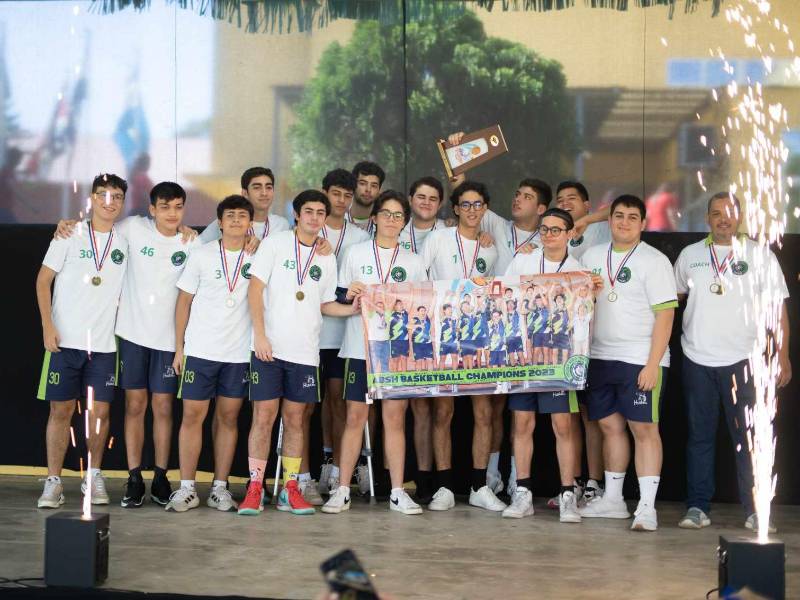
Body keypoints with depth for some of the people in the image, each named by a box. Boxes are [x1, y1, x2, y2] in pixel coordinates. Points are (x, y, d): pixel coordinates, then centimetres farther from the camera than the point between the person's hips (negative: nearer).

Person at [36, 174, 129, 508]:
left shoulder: (125, 240, 7)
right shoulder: (70, 235, 1)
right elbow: (43, 280, 1)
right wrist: (48, 325, -7)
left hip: (105, 343, 2)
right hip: (65, 341, -2)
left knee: (100, 411, 2)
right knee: (61, 410, 0)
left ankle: (94, 477, 18)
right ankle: (53, 482, 7)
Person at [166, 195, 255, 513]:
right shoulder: (202, 255, 2)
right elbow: (184, 302, 5)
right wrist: (179, 347, 2)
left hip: (238, 354, 1)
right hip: (200, 351, -1)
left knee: (228, 418, 6)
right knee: (193, 416, -2)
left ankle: (220, 487, 13)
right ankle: (186, 489, 4)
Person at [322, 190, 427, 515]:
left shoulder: (413, 261, 11)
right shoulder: (356, 253, 7)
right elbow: (337, 297, 8)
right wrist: (349, 295, -12)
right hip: (360, 346, -1)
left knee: (395, 416, 0)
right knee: (355, 416, -2)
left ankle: (397, 492, 4)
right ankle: (342, 491, 3)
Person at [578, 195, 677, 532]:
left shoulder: (654, 261, -5)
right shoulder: (592, 257, 11)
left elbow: (665, 314, -9)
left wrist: (653, 364, -16)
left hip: (640, 361, -5)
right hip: (600, 358, 5)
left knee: (644, 429, -5)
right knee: (611, 427, 10)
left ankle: (647, 507, -4)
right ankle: (612, 500, 20)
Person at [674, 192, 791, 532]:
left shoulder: (760, 256, 3)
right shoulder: (690, 255, 10)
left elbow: (778, 309, 3)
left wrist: (783, 357, -2)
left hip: (742, 360, -2)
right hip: (697, 360, 2)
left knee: (749, 437, -3)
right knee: (700, 436, 6)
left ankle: (755, 511, 2)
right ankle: (697, 507, 11)